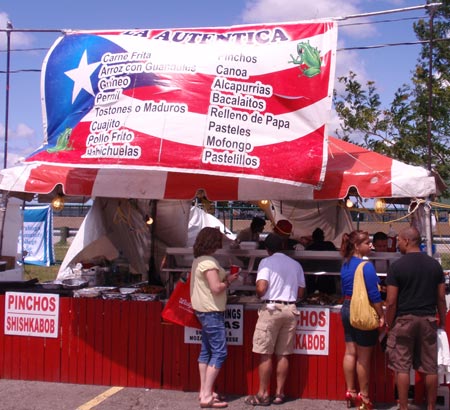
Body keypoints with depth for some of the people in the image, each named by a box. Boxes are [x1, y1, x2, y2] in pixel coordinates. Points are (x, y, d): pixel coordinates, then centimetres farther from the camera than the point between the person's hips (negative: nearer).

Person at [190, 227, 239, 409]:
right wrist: (229, 280, -7)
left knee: (206, 351, 14)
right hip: (211, 312, -11)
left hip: (204, 310, 11)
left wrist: (225, 277, 9)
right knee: (219, 353, -8)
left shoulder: (199, 260, 13)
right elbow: (216, 288, -24)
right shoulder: (209, 262, -18)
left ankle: (204, 391, 20)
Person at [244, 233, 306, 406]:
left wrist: (260, 295, 7)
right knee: (283, 355, 10)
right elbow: (300, 293, 13)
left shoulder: (266, 262, -4)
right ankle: (279, 393, 15)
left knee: (265, 354, 2)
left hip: (272, 309, -5)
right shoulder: (295, 264, 10)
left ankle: (263, 394, 6)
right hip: (290, 309, 5)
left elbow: (261, 288, -15)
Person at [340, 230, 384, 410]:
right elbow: (374, 295, -17)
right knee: (363, 356, 1)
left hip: (347, 309, 8)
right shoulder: (366, 266, -17)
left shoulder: (345, 264, 7)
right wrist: (381, 316, -10)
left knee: (350, 352, 12)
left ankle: (350, 392, 20)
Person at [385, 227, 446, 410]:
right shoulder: (435, 265, 3)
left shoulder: (397, 266, -9)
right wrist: (442, 322, 15)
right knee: (430, 368, 10)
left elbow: (391, 302, -10)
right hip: (428, 320, 4)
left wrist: (389, 326, 0)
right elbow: (441, 298, 5)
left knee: (402, 367, 4)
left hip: (404, 320, -3)